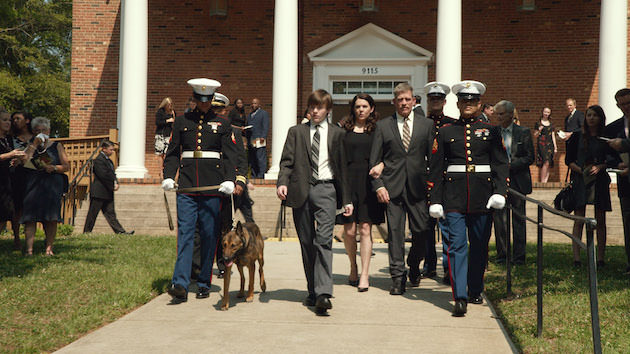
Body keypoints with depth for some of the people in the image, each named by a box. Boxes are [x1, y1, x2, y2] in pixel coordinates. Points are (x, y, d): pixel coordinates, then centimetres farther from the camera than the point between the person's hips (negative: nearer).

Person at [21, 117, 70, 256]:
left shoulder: (56, 146, 13)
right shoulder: (31, 145, 16)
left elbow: (66, 166, 9)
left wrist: (53, 168, -9)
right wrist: (34, 145, -3)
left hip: (53, 185, 0)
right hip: (33, 185, 1)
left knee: (51, 218, -8)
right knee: (30, 217, -10)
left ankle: (49, 247, 0)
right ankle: (29, 248, -14)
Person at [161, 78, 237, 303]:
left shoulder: (222, 124, 8)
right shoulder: (182, 122, 12)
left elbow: (229, 155, 3)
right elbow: (173, 153, 11)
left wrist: (229, 180, -12)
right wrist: (168, 176, -4)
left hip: (212, 187, 0)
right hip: (186, 186, 0)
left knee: (209, 235, 3)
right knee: (185, 233, -8)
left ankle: (204, 284, 13)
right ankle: (180, 285, -14)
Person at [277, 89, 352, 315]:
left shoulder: (337, 134, 11)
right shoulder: (296, 132, 14)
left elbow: (342, 167, 12)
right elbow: (287, 161, 6)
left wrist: (347, 199, 10)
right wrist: (282, 182, -14)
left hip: (326, 189, -2)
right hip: (301, 191, 2)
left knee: (323, 240, -15)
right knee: (306, 243, 6)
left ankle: (323, 294, -22)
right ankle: (313, 292, 16)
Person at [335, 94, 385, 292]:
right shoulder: (344, 130, 10)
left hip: (368, 182, -1)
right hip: (347, 181, 1)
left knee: (365, 229, -4)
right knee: (349, 231, 1)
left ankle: (364, 275, 0)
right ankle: (353, 269, 22)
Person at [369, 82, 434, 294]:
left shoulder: (426, 125, 8)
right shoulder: (383, 126, 7)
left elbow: (433, 158, 8)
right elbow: (374, 160, 5)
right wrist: (378, 185, -5)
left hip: (418, 187, 1)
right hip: (392, 188, 0)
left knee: (421, 230, 0)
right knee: (395, 232, -1)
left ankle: (414, 266, 27)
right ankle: (398, 277, 6)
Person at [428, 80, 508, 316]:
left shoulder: (491, 131, 9)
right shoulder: (445, 132, 8)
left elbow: (500, 163, 5)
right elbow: (436, 168, 7)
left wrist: (499, 192, -10)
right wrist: (435, 200, 0)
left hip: (482, 196, 1)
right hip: (454, 196, -1)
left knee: (480, 245, 10)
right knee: (457, 244, -10)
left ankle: (475, 291, 26)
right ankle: (460, 298, -14)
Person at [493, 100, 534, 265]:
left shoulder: (523, 132, 2)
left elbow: (529, 157, -2)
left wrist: (510, 166, -12)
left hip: (517, 182, -2)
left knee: (518, 220, 3)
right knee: (499, 219, 2)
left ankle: (519, 256, 9)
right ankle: (501, 255, 11)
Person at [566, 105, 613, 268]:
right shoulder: (577, 136, 5)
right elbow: (568, 160, 5)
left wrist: (600, 167, -11)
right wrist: (581, 170, -10)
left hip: (600, 180, 1)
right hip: (580, 180, -1)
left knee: (600, 220, 3)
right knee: (579, 220, -6)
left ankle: (600, 257, 8)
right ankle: (576, 257, -7)